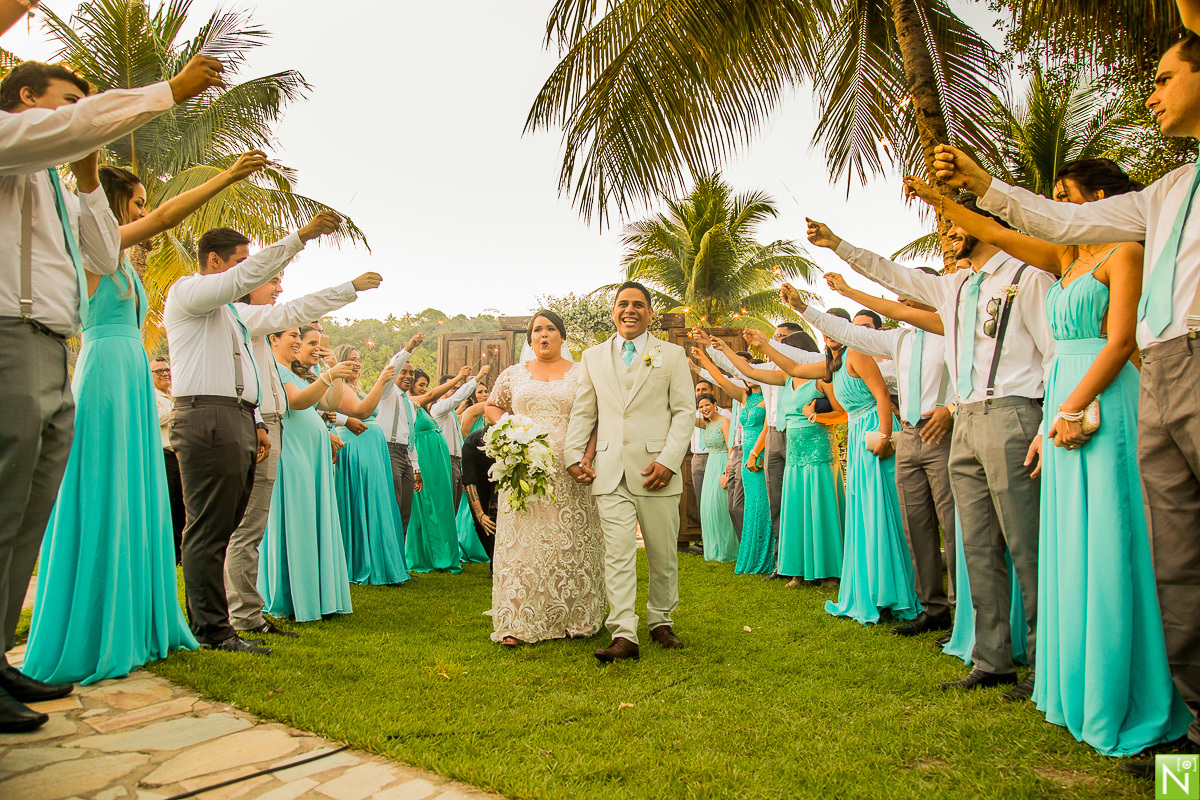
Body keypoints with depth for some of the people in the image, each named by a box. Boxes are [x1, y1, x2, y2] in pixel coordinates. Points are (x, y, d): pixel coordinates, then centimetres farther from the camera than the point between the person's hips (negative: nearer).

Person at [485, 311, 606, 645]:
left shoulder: (581, 374, 6)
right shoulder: (513, 374, 13)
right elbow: (491, 407, 21)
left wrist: (588, 455, -12)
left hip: (569, 474, -1)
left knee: (570, 542, 2)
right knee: (522, 540, -2)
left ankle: (575, 618, 12)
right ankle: (518, 623, 2)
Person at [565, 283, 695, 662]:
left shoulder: (672, 355, 8)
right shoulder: (593, 357, 15)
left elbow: (685, 411, 2)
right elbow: (583, 412, 16)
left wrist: (669, 460, -9)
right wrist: (574, 455, 3)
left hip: (655, 471, -1)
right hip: (609, 472, 1)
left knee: (663, 555, 7)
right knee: (618, 554, -4)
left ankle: (661, 622, 26)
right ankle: (623, 636, -3)